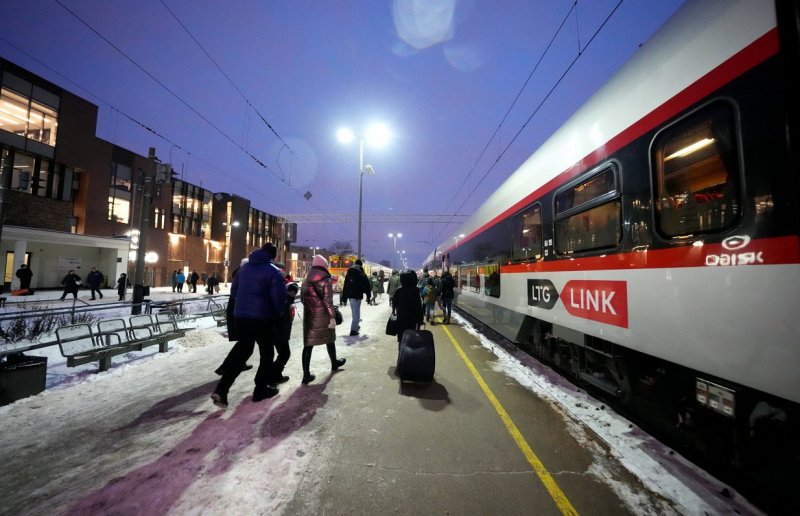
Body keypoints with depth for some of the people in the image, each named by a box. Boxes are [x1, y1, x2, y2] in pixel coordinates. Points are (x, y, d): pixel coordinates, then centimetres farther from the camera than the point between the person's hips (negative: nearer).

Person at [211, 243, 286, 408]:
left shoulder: (245, 267, 10)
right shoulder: (274, 271, -11)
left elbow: (234, 291, 17)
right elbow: (279, 297, -16)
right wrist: (278, 313, 2)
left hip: (241, 316, 6)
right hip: (262, 318, -6)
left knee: (241, 351, 19)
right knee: (267, 352, 12)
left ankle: (221, 390, 12)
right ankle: (261, 390, 21)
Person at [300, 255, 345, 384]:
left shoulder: (306, 281, 8)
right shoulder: (326, 281, -12)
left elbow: (303, 299, 13)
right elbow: (328, 302, -18)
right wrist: (332, 317, -16)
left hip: (309, 317, 4)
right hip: (323, 317, -4)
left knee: (308, 344, 4)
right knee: (329, 340, 16)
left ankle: (306, 374, 3)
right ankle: (334, 363, 36)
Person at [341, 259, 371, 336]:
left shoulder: (348, 273, 8)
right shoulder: (362, 275, -7)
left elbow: (345, 286, 11)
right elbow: (367, 286, -5)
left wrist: (344, 296, 15)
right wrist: (368, 296, 4)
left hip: (350, 296, 6)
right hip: (357, 296, -6)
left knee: (354, 312, 22)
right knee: (356, 313, -1)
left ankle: (355, 326, 35)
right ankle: (353, 330, -3)